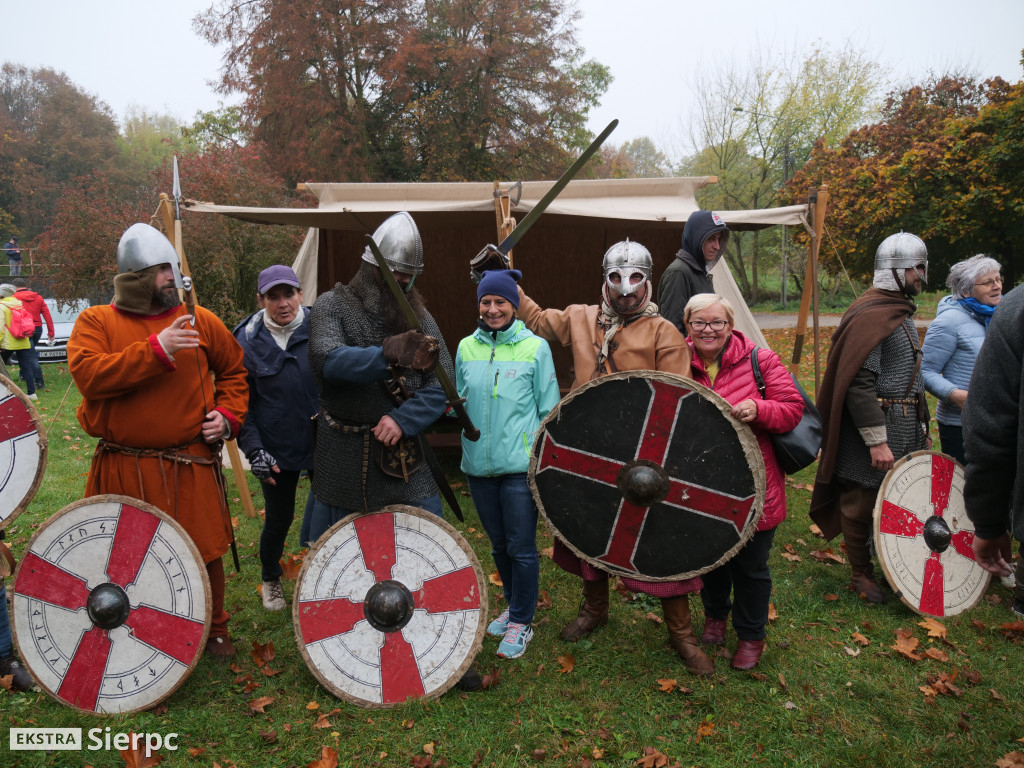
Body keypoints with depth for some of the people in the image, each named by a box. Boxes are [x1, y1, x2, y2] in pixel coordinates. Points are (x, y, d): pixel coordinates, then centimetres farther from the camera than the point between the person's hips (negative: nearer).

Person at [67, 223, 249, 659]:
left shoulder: (199, 320, 3)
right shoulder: (95, 321, 0)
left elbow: (234, 371, 15)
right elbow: (87, 374, -18)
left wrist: (228, 414, -1)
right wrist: (156, 349, -24)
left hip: (190, 466, 1)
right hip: (122, 470, 0)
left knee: (205, 551, 9)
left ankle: (214, 628, 33)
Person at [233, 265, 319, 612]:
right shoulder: (247, 340, -4)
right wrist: (253, 449, -9)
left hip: (325, 442, 1)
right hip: (276, 449, 0)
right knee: (278, 519, 12)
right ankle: (271, 580, 40)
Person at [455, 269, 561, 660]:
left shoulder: (535, 347, -4)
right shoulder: (466, 347, 6)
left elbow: (549, 410, -1)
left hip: (520, 466, -4)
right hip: (479, 465, 4)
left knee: (521, 547, 2)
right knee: (498, 543, 17)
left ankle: (521, 623, 18)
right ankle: (514, 604, 38)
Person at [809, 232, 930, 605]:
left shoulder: (901, 311, 15)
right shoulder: (870, 315, -18)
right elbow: (859, 383, -23)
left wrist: (919, 427, 22)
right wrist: (876, 441, -23)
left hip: (905, 425, 10)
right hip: (872, 423, -10)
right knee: (862, 501, 5)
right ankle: (861, 575, 20)